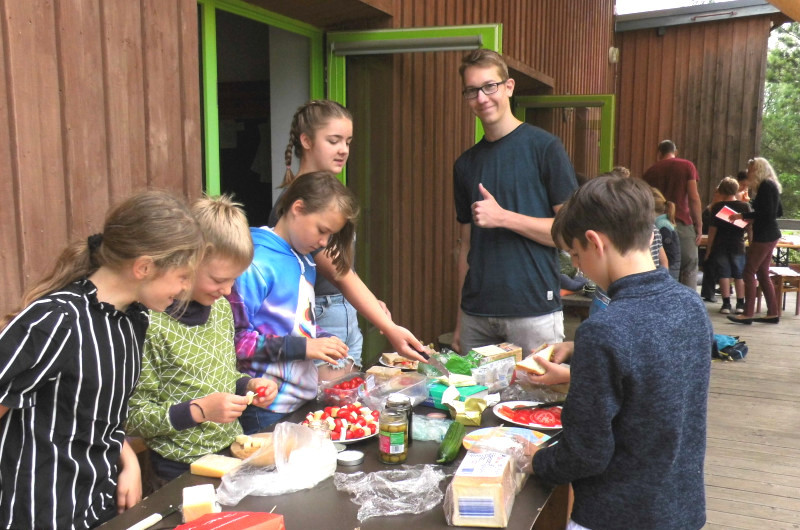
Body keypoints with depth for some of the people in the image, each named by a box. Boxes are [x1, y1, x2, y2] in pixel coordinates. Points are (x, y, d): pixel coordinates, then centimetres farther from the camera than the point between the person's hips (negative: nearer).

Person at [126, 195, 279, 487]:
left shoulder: (222, 307, 4)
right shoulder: (151, 323, -17)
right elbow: (132, 416, -14)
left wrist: (248, 384, 0)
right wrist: (198, 410, -23)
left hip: (234, 451, 6)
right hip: (182, 472, -5)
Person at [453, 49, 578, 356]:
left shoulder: (545, 148, -4)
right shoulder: (465, 164, 11)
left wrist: (502, 217, -15)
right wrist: (459, 319, 11)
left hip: (534, 311, -4)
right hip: (476, 315, 4)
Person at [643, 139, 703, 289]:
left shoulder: (651, 170, 11)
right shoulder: (687, 166, 2)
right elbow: (693, 197, -5)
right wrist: (699, 225, -1)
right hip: (683, 223, -3)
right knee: (689, 268, 2)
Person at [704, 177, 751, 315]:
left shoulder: (717, 207, -5)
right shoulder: (745, 206, 0)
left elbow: (712, 230, -5)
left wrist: (708, 249, 0)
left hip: (720, 246, -1)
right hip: (738, 246, 1)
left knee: (724, 274, 2)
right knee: (739, 275, 8)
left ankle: (726, 304, -1)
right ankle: (740, 304, 10)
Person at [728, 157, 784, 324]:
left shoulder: (766, 186, -13)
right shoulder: (771, 186, 16)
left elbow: (767, 212, -21)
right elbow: (779, 212, 21)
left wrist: (743, 215, -17)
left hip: (764, 235, -10)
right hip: (770, 235, 10)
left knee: (749, 271, -9)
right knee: (762, 273, 12)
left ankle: (748, 314, -10)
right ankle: (773, 313, 13)